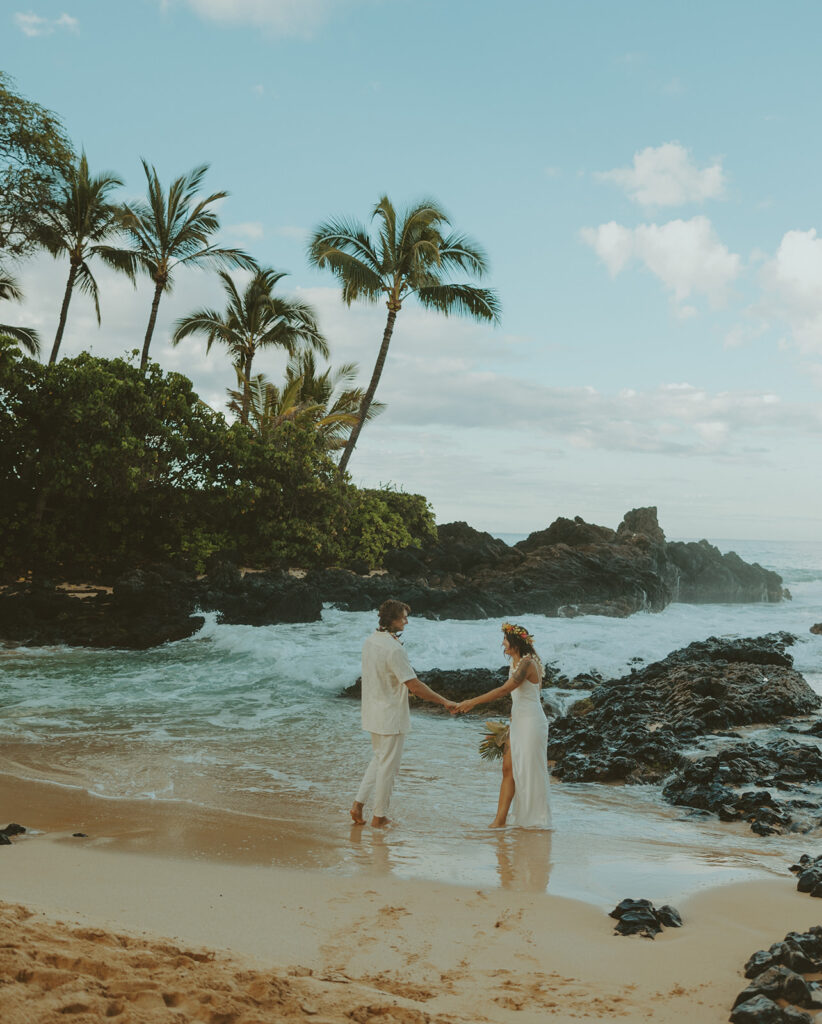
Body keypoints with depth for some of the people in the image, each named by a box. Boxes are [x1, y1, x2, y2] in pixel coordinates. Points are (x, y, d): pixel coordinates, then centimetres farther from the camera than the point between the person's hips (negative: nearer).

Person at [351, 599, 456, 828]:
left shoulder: (369, 641, 3)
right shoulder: (394, 649, -24)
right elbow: (415, 686, -23)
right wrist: (444, 702, -15)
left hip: (373, 713, 8)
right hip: (390, 717, -8)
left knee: (379, 759, 23)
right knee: (388, 766, 5)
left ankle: (358, 803, 18)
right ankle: (379, 817, 15)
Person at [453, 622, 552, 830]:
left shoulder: (527, 663, -17)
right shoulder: (516, 663, 13)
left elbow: (504, 689, -25)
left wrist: (472, 702, -26)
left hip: (531, 723, -9)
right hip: (518, 723, 9)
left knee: (528, 770, -1)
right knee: (508, 768, 5)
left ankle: (534, 820, 13)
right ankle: (500, 820, 6)